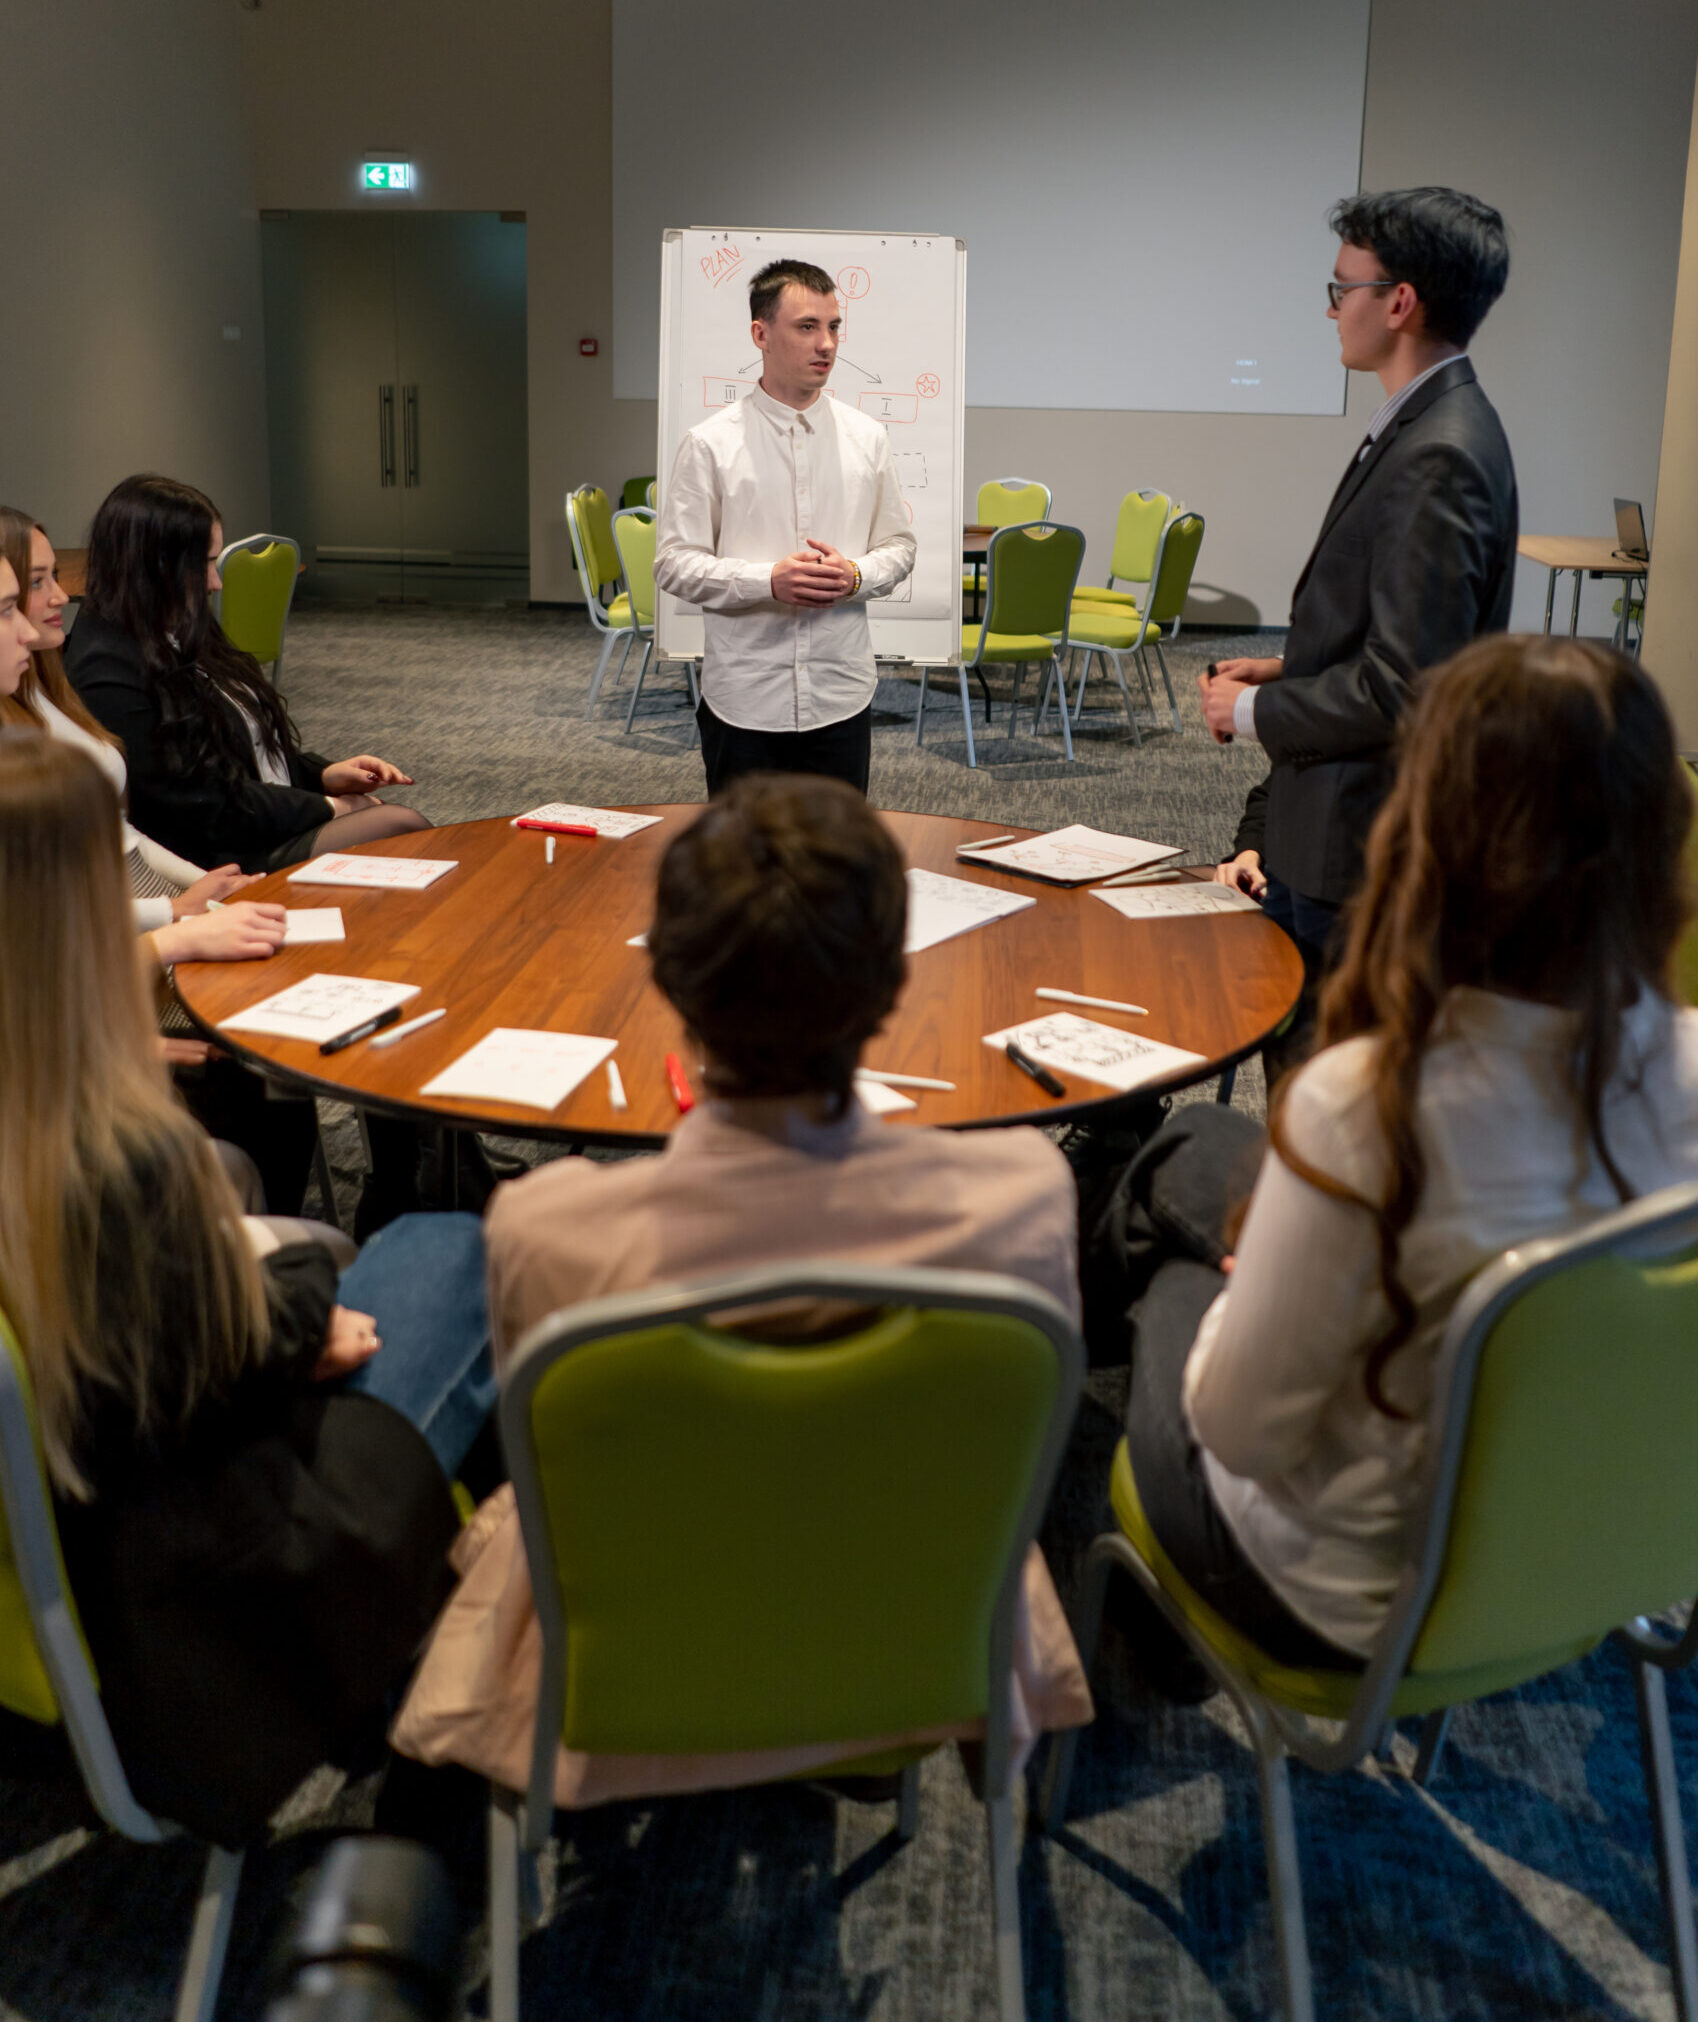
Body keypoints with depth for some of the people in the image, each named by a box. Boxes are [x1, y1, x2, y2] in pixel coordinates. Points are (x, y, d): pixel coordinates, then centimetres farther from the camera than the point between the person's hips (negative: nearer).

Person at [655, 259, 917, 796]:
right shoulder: (709, 444, -3)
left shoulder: (867, 437, 7)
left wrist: (854, 575, -11)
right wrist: (768, 581, -19)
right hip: (743, 704, -2)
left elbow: (899, 546, 12)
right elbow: (673, 564, -5)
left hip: (842, 697, 3)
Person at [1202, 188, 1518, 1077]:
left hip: (1363, 852, -10)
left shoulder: (1440, 457, -21)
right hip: (1322, 837, 10)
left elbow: (1403, 688, -24)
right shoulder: (1421, 428, 11)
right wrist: (1284, 669, 9)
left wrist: (1255, 711, -11)